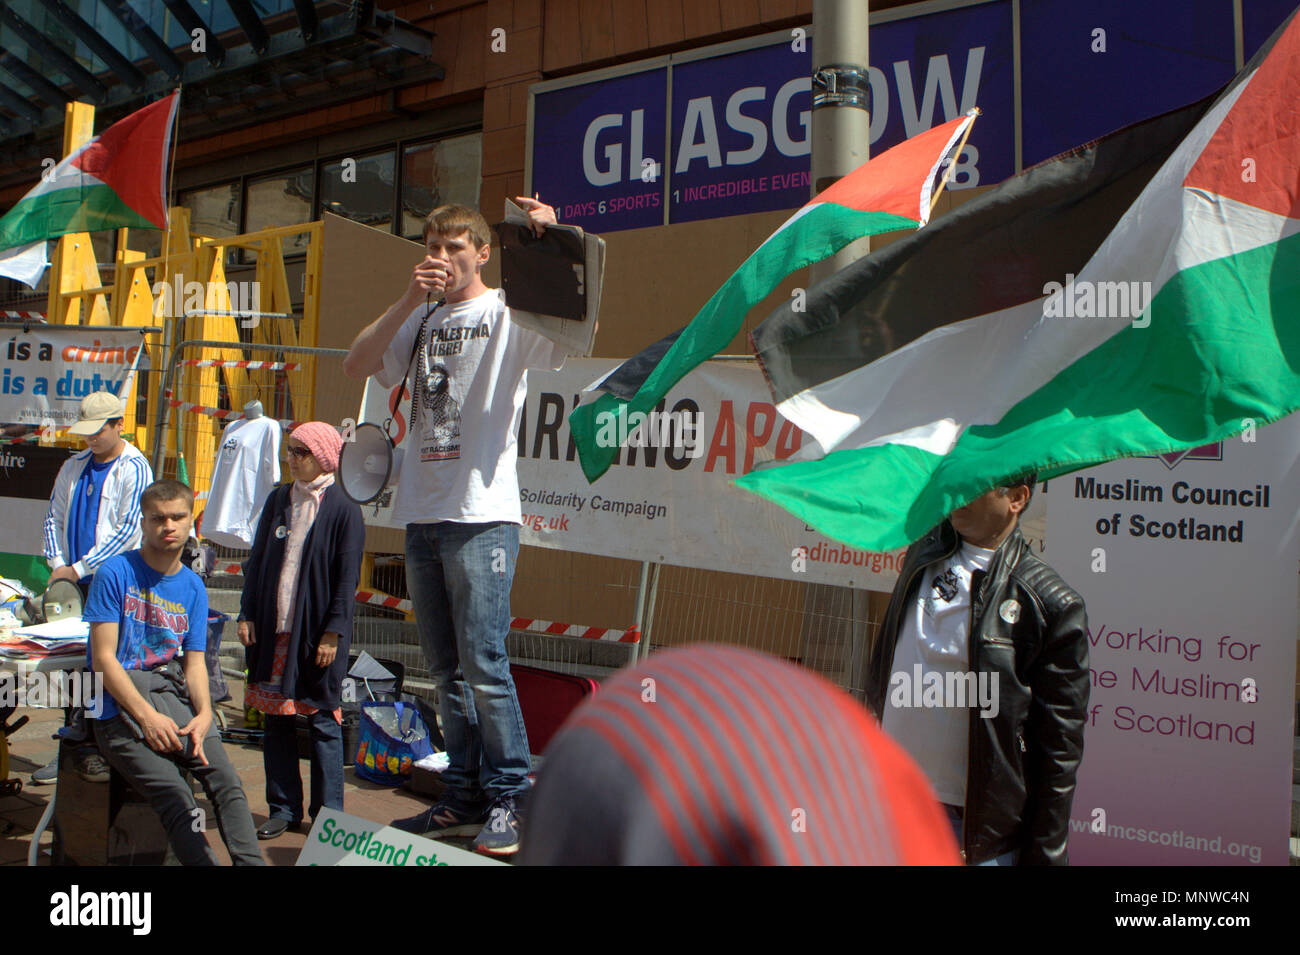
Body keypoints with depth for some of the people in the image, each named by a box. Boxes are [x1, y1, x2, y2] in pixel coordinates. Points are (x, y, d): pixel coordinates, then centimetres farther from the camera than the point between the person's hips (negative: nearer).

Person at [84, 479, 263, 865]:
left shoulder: (193, 587, 13)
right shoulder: (115, 573, -3)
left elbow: (194, 661, 10)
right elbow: (103, 657, -8)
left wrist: (204, 712, -10)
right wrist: (147, 716, -16)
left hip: (170, 694, 4)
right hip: (119, 706, -4)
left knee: (226, 780, -17)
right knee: (175, 795, -23)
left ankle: (251, 862, -16)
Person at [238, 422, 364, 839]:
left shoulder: (343, 509, -6)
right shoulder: (279, 499, 10)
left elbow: (347, 577, -8)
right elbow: (256, 560, 13)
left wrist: (333, 632, -12)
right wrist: (247, 614, 5)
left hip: (316, 633, -5)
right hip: (272, 629, 5)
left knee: (322, 720, 3)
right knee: (276, 720, 9)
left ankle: (327, 814, 13)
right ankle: (283, 808, 20)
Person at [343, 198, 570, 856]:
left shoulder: (508, 314, 1)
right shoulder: (421, 320, 19)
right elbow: (357, 366, 6)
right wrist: (409, 301, -4)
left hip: (482, 516, -6)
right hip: (422, 513, 6)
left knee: (483, 665, -8)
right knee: (446, 671, 11)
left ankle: (506, 800, 5)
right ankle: (465, 798, 21)